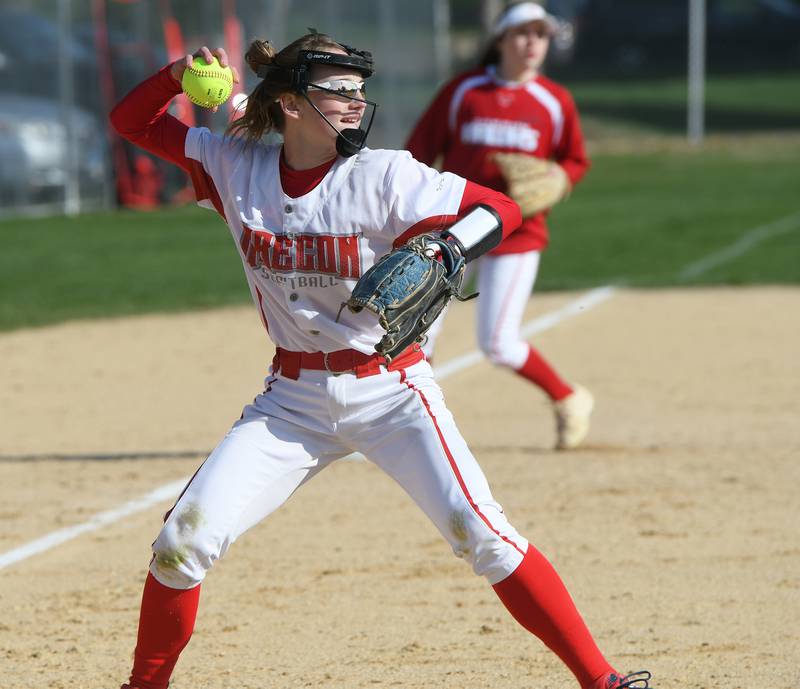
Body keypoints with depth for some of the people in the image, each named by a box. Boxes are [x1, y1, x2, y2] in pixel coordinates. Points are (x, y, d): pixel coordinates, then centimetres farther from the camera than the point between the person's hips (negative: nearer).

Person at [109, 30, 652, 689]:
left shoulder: (384, 177, -13)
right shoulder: (237, 169, -2)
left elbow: (503, 209, -15)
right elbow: (131, 120, 6)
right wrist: (180, 74, -13)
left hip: (390, 393, -3)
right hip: (293, 399, 3)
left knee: (479, 531, -19)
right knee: (184, 541, -7)